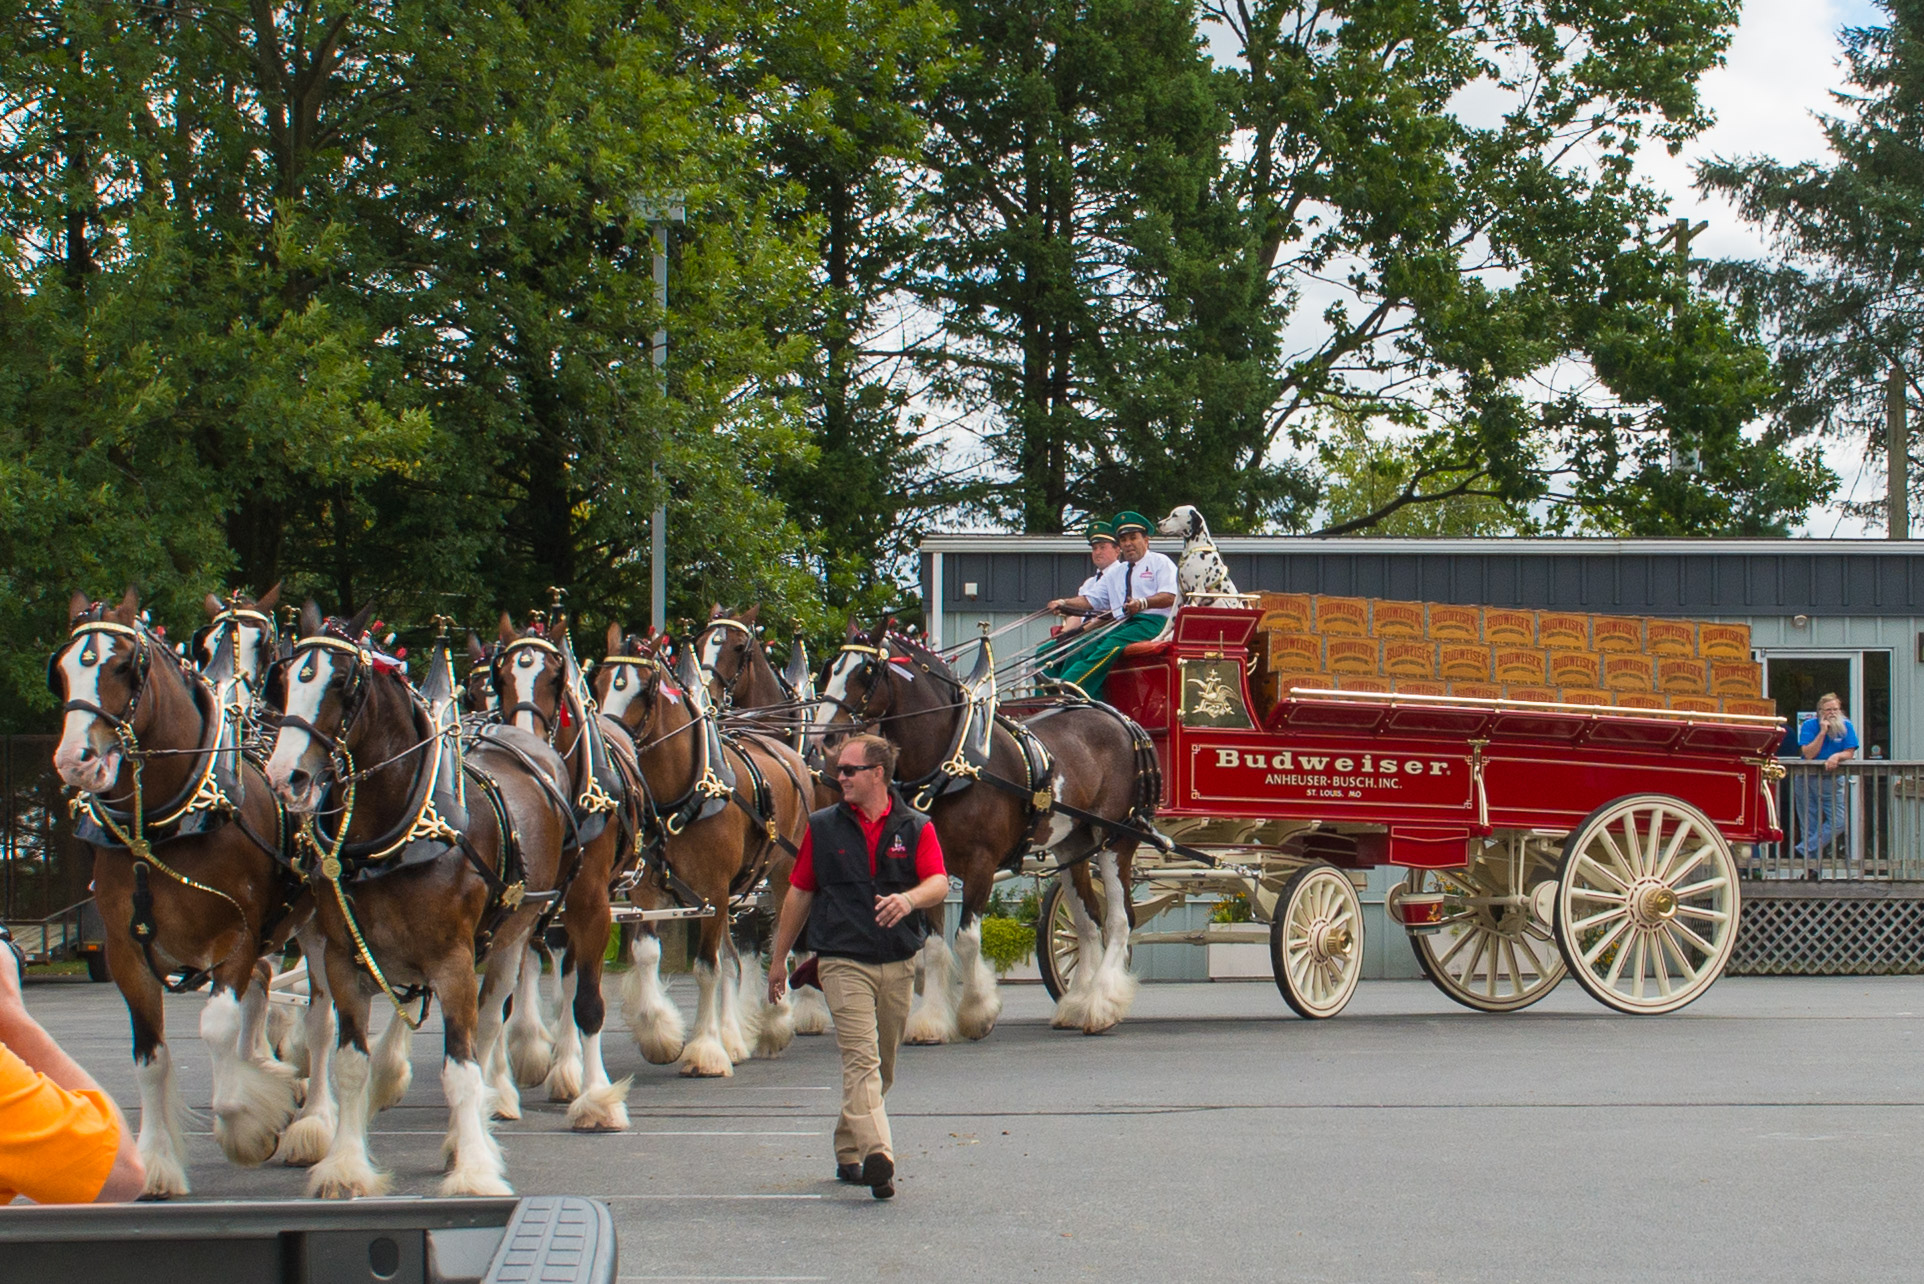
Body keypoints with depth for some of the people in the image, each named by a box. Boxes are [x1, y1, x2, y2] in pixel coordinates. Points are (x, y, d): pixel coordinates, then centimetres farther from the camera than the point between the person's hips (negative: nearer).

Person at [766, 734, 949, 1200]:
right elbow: (799, 893, 11)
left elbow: (939, 883, -9)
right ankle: (876, 1155, -31)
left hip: (898, 964, 3)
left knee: (882, 1067, 12)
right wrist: (779, 958, 13)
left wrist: (909, 898, -32)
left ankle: (847, 1151, 29)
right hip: (844, 962, -3)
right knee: (861, 1060, -17)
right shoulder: (824, 828, 5)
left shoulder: (915, 828, 5)